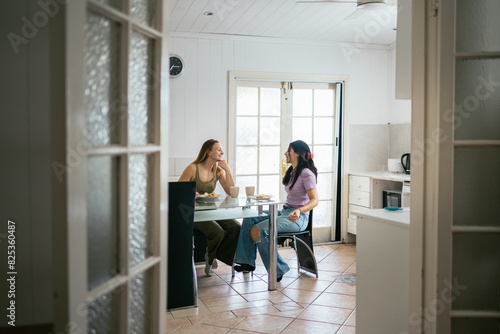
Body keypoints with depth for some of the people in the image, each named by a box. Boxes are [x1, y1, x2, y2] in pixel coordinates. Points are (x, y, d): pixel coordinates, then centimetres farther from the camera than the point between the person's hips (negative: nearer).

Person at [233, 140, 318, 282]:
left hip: (298, 217, -9)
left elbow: (314, 200, -21)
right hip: (284, 212, 9)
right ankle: (248, 262, -5)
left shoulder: (306, 173, -12)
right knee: (249, 220, -5)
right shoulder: (292, 171, 16)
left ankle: (277, 270, -13)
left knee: (259, 230, -26)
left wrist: (299, 211, -37)